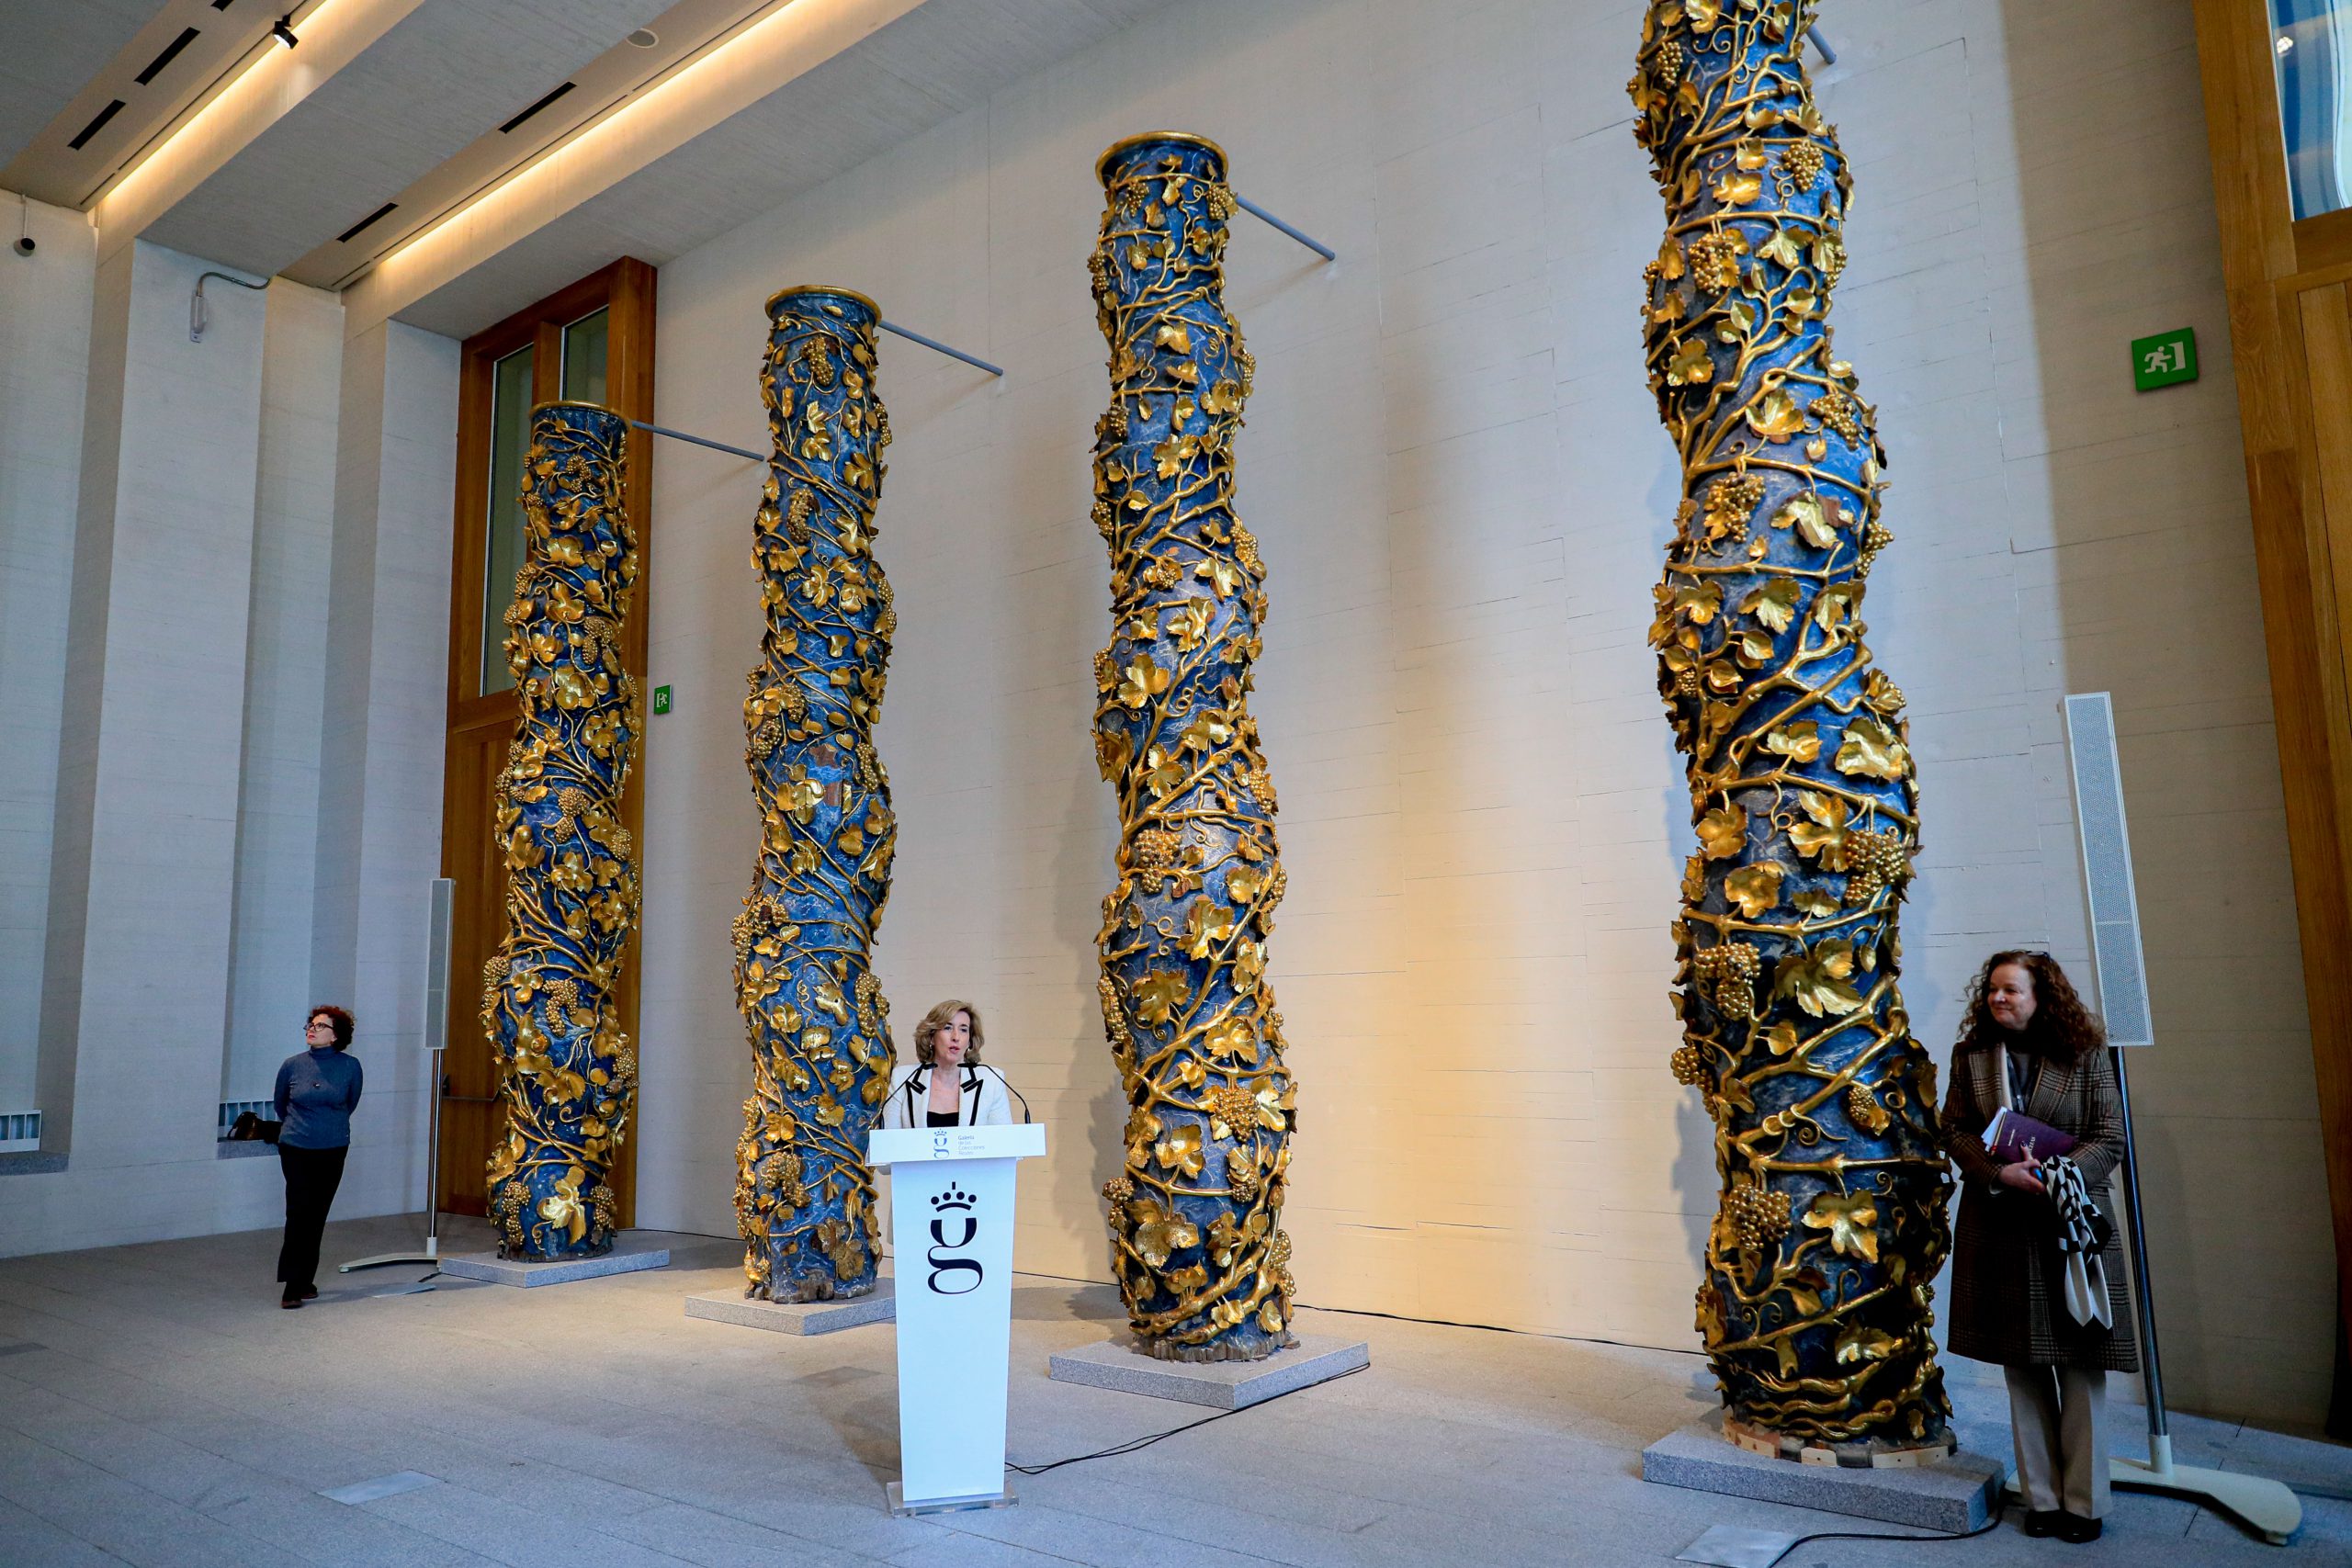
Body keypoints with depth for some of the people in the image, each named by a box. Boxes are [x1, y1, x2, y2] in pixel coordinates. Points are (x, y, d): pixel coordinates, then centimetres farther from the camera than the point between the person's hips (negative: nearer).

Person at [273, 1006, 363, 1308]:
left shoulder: (350, 1066, -3)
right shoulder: (293, 1065, -3)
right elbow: (279, 1102, 17)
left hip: (333, 1150, 1)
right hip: (296, 1150, -1)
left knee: (317, 1216, 6)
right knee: (299, 1213, -8)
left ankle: (303, 1282, 17)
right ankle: (293, 1286, -2)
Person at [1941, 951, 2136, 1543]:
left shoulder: (2085, 1056, -1)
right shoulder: (1971, 1055, 4)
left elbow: (2109, 1138, -3)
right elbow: (1954, 1131, 2)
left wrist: (2057, 1173, -20)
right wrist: (2000, 1174, -16)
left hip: (2071, 1223, -2)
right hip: (2001, 1228, 2)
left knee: (2081, 1370, 3)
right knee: (2022, 1369, 10)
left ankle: (2083, 1503, 16)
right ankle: (2042, 1498, 21)